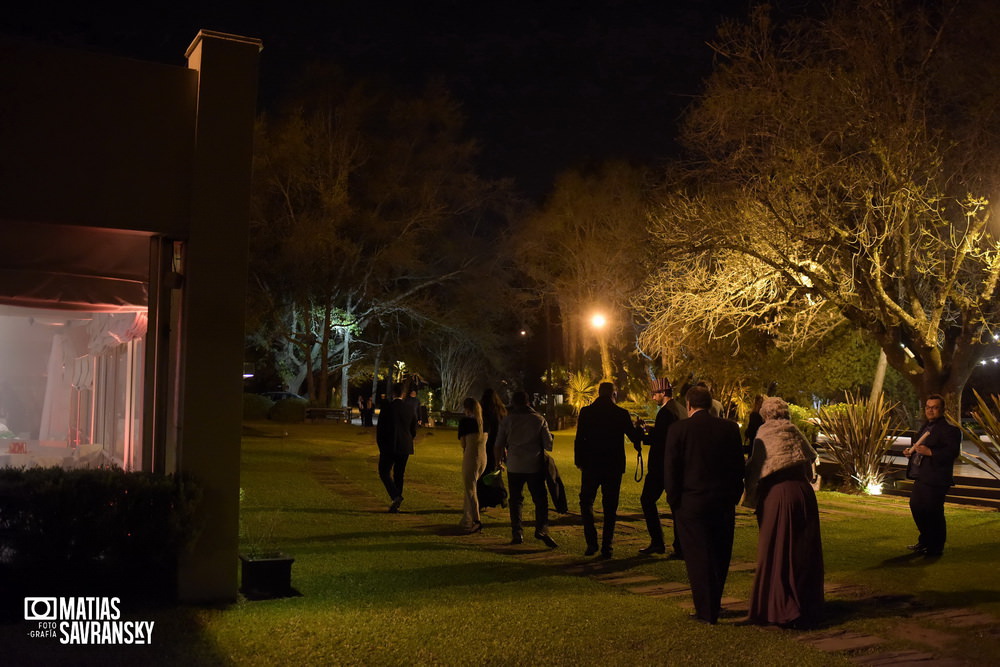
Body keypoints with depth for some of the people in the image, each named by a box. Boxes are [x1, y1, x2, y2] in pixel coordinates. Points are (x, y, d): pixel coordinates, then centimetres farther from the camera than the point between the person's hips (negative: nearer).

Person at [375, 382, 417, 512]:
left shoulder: (387, 407, -8)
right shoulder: (409, 409, 4)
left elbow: (380, 428, -6)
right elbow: (413, 431, 11)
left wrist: (380, 445, 6)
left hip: (390, 446, -4)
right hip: (405, 448, 4)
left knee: (384, 472, 3)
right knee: (399, 475, 12)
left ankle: (396, 496, -18)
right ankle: (395, 505, 13)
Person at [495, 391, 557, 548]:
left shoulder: (508, 420, 0)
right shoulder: (539, 419, 0)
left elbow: (499, 444, 3)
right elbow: (548, 445, 0)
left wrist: (500, 458, 22)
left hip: (514, 466, 1)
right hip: (535, 466, -1)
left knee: (515, 500, 11)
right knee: (540, 499, 3)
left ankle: (517, 533, 8)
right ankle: (541, 529, -14)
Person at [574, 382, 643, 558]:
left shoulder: (586, 412, -4)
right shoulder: (621, 414, -4)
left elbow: (579, 439, -5)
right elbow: (634, 437, 6)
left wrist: (579, 461, 4)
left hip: (591, 465, 0)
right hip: (614, 466, 0)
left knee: (586, 502, 13)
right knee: (610, 507, 9)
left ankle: (591, 542, 1)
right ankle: (607, 547, 9)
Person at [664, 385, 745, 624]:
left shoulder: (679, 429, -9)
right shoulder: (730, 428, 1)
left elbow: (670, 470, -8)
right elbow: (739, 467, 5)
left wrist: (674, 501, 2)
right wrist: (733, 497, 12)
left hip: (691, 504, -4)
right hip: (724, 503, 4)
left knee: (698, 558, 5)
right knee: (719, 557, 16)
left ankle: (706, 612, 10)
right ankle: (713, 608, 29)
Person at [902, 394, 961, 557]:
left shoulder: (949, 429, -14)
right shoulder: (926, 426, 16)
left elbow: (953, 452, -23)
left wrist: (930, 452, -30)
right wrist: (910, 450, 8)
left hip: (936, 479, -10)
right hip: (921, 477, 10)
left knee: (933, 513, -3)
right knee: (916, 507, 17)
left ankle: (936, 547, 11)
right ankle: (925, 541, 33)